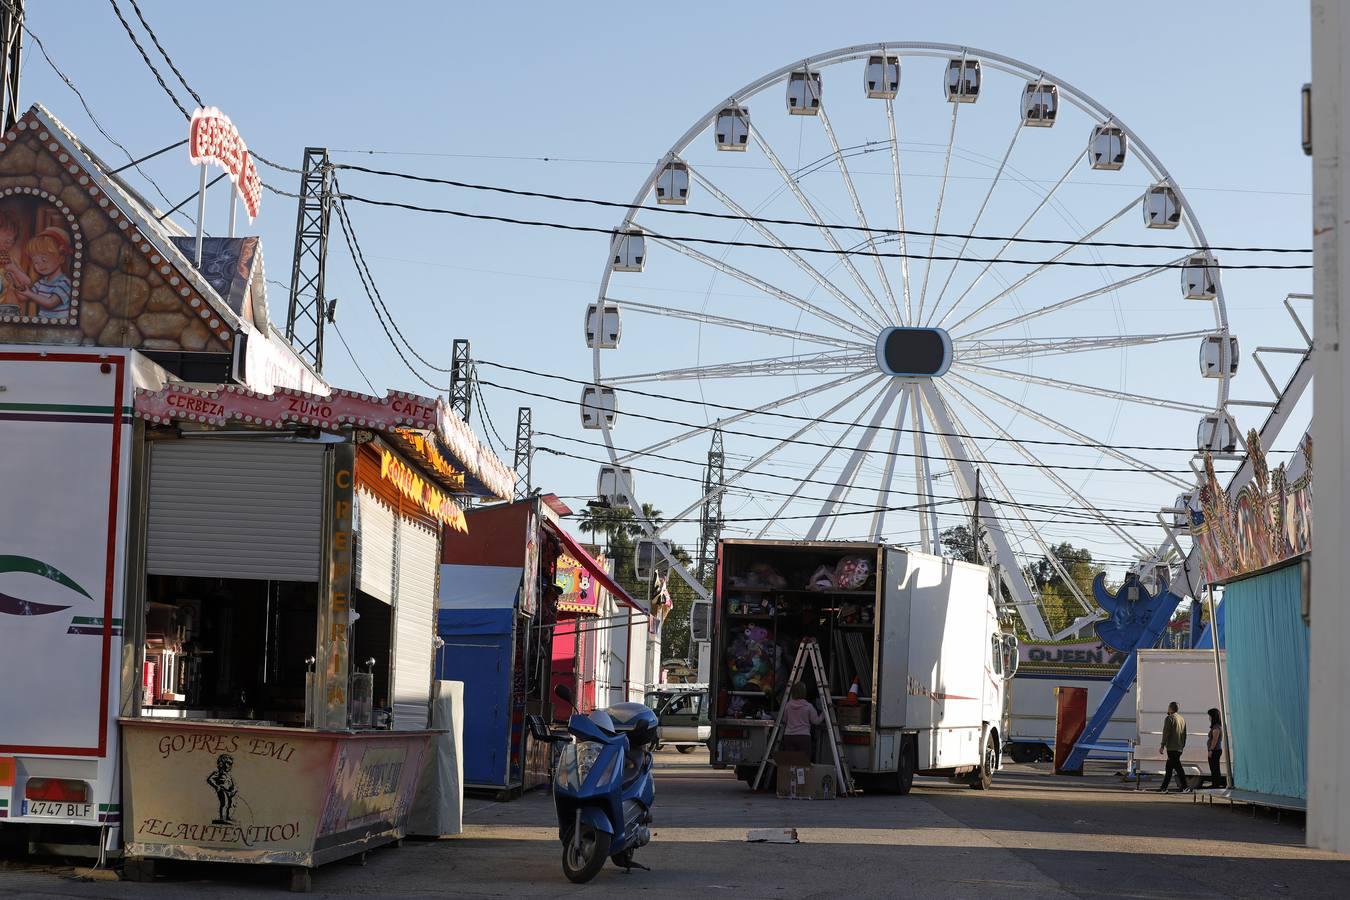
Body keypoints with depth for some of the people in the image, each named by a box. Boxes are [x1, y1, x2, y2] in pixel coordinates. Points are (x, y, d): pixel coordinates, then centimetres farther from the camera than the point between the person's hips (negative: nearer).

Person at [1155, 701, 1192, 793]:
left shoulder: (1169, 718, -8)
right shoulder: (1182, 719, 18)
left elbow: (1166, 733, -13)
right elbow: (1184, 735, 20)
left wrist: (1162, 746, -11)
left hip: (1172, 748, -8)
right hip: (1179, 748, 8)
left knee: (1177, 767, -11)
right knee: (1169, 768, 13)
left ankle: (1185, 787, -17)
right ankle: (1164, 788, 15)